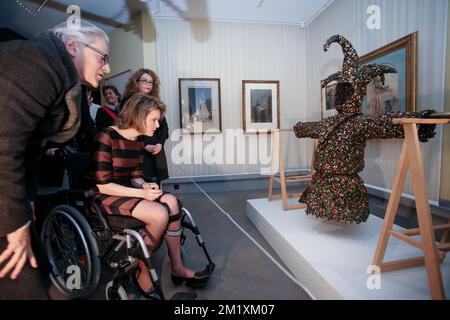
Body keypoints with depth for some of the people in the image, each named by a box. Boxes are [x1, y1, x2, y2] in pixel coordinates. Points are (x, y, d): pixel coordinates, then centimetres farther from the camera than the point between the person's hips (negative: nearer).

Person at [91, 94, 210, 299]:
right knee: (160, 214, -26)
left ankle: (178, 268, -8)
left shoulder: (137, 142, 7)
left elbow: (135, 176, 10)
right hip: (106, 197, -7)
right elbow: (102, 185, -19)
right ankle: (142, 272, -4)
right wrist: (142, 193, -23)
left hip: (128, 191, 8)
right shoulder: (106, 138, -17)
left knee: (171, 202, -17)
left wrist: (145, 186, -13)